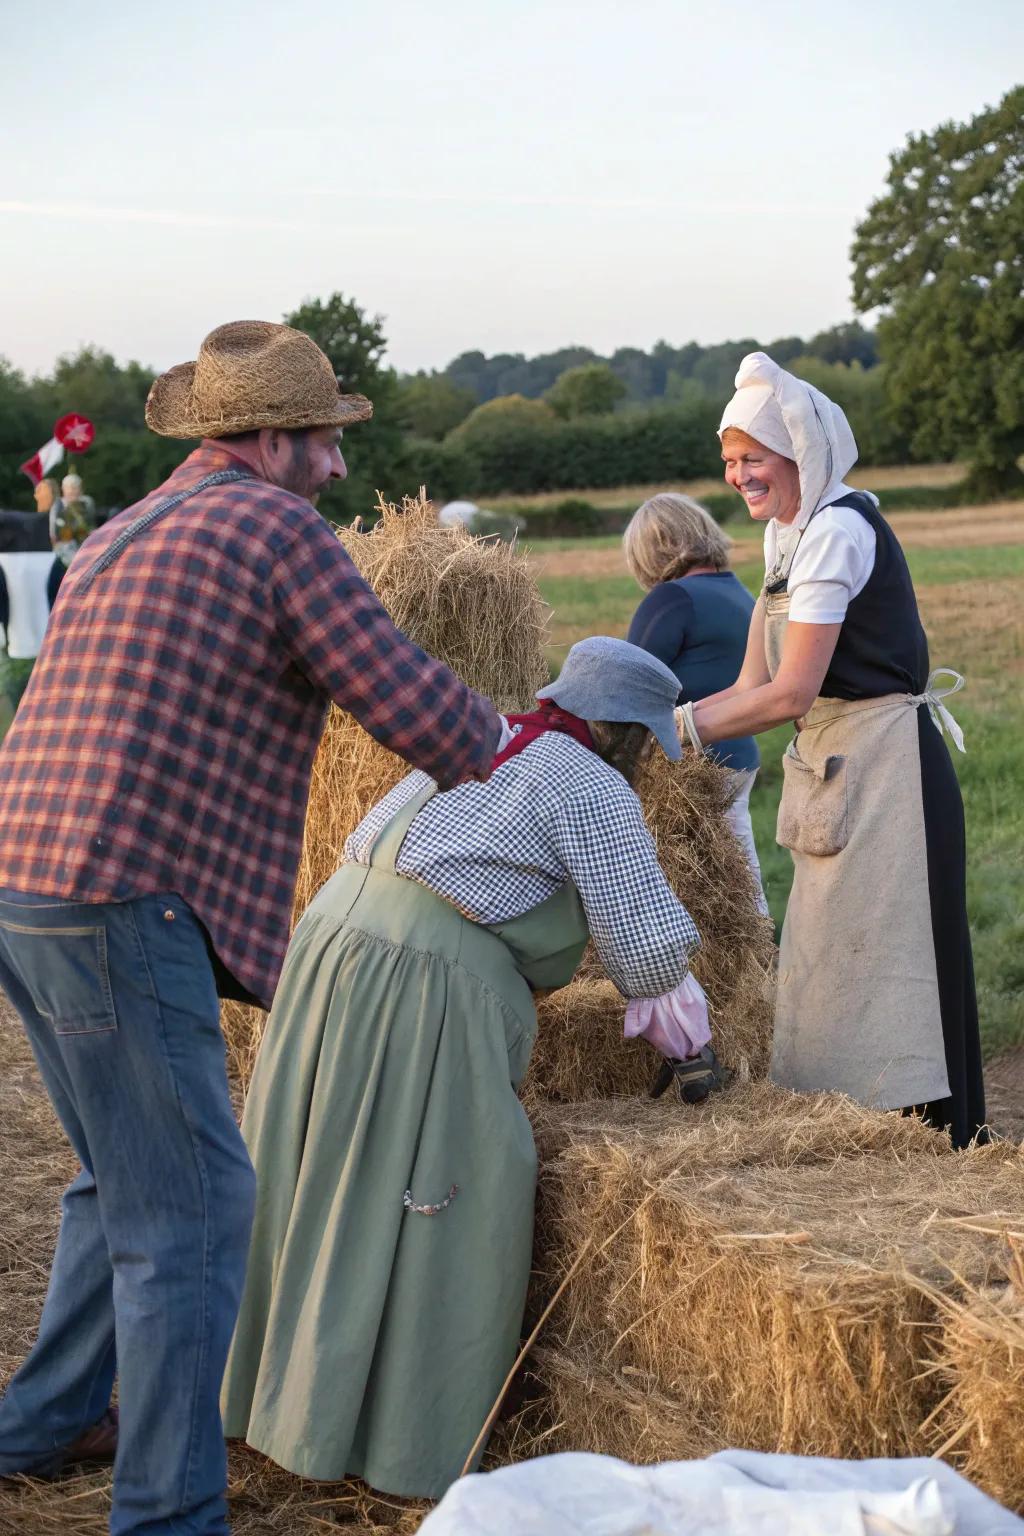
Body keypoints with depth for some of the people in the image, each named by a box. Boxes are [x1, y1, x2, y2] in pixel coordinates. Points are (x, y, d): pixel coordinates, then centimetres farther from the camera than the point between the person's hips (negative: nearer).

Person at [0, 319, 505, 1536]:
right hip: (123, 913, -10)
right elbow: (411, 705, -7)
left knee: (128, 1178, 24)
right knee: (191, 1210, -4)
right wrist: (496, 747, 14)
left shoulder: (121, 538, 23)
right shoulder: (277, 529, -5)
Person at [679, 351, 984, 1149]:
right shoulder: (790, 536, 12)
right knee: (835, 973, 13)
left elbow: (788, 695, -21)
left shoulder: (838, 529, -17)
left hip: (884, 773, -10)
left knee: (873, 978, -7)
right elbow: (753, 687, 9)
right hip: (838, 772, 10)